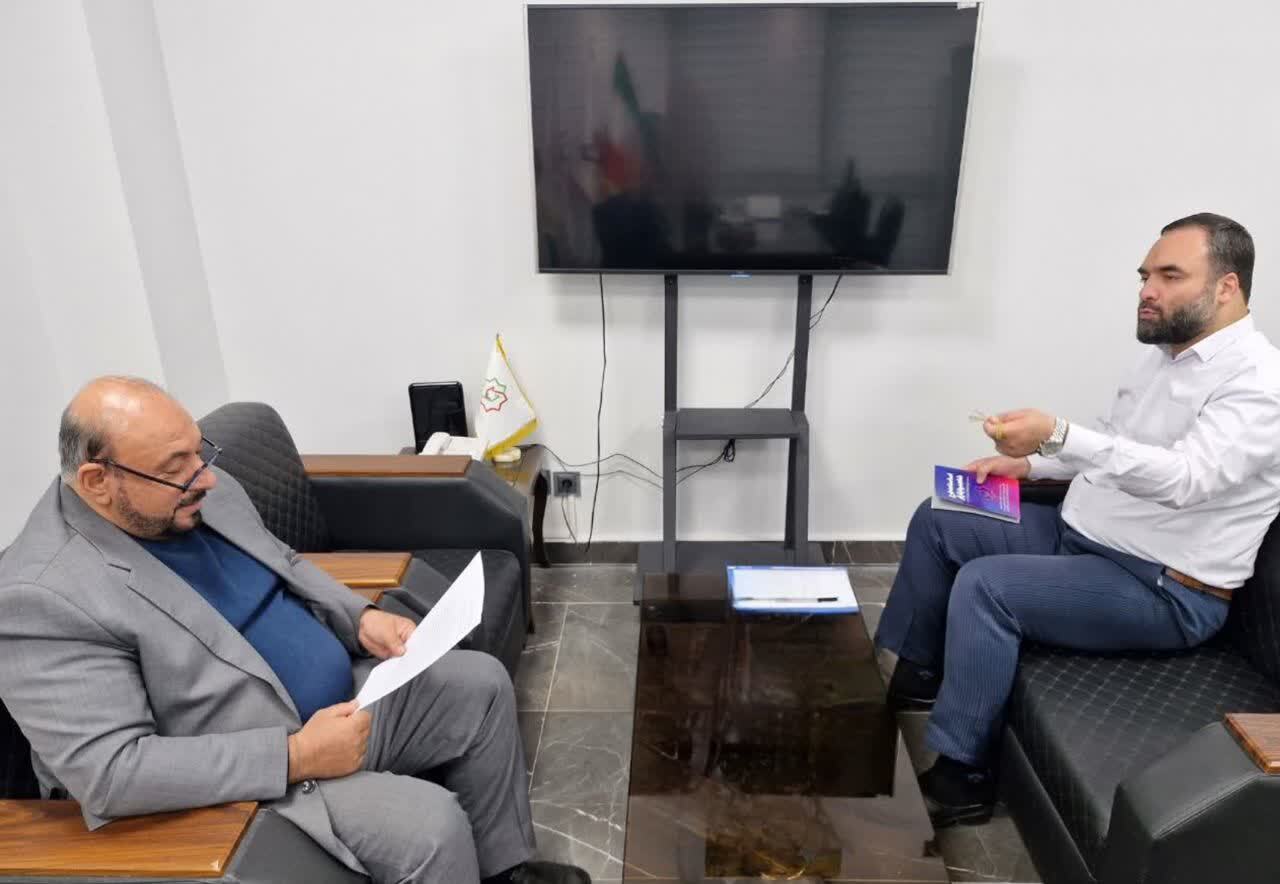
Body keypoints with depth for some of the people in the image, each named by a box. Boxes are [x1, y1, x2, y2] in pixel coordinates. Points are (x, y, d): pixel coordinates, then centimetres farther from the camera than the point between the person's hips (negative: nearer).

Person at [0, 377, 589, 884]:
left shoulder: (199, 490, -1)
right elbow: (109, 771, -26)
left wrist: (362, 618, -5)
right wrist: (295, 757, -29)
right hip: (259, 777, -8)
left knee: (482, 683, 7)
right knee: (431, 827, -25)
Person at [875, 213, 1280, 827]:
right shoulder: (1164, 353, 10)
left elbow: (1184, 476, -36)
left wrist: (1057, 434, -47)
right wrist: (1028, 463, 7)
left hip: (1162, 590, -10)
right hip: (1079, 535, 10)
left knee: (984, 584, -29)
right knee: (936, 522, 6)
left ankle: (960, 777, -13)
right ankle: (916, 674, 18)